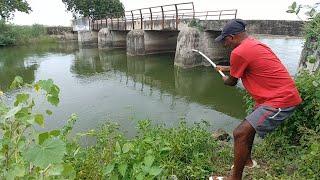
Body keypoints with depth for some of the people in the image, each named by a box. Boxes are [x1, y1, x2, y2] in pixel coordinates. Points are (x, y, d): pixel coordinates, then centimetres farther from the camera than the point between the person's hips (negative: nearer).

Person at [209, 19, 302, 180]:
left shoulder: (239, 52, -17)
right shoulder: (256, 44, 13)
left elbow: (232, 82, -2)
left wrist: (224, 79, 21)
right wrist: (226, 68, 45)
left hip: (280, 101, -11)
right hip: (287, 95, 11)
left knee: (240, 133, -11)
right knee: (249, 125, 25)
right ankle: (247, 160, 42)